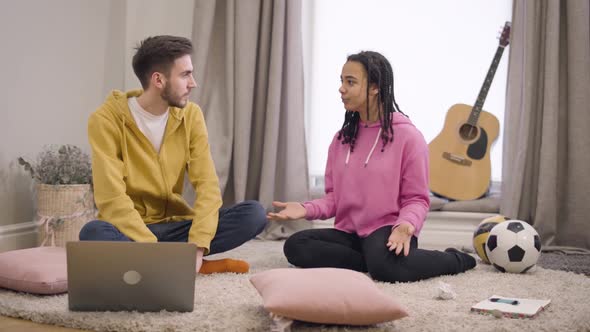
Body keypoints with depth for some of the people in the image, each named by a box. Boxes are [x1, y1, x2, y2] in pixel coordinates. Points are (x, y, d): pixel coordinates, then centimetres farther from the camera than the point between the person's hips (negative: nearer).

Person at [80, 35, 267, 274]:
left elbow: (207, 184, -8)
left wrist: (197, 246, -23)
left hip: (175, 226, 4)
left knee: (254, 214, -17)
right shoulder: (106, 120, -13)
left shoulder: (190, 115, 0)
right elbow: (112, 199, -20)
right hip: (130, 231, -3)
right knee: (94, 233, -37)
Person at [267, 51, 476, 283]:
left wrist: (406, 225, -25)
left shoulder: (407, 135, -6)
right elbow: (334, 196, 13)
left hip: (388, 230, -5)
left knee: (386, 266, -37)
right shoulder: (342, 138, 12)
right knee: (295, 246, -20)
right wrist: (306, 209, -7)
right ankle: (373, 261, -13)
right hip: (348, 231, 5)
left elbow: (416, 199, -3)